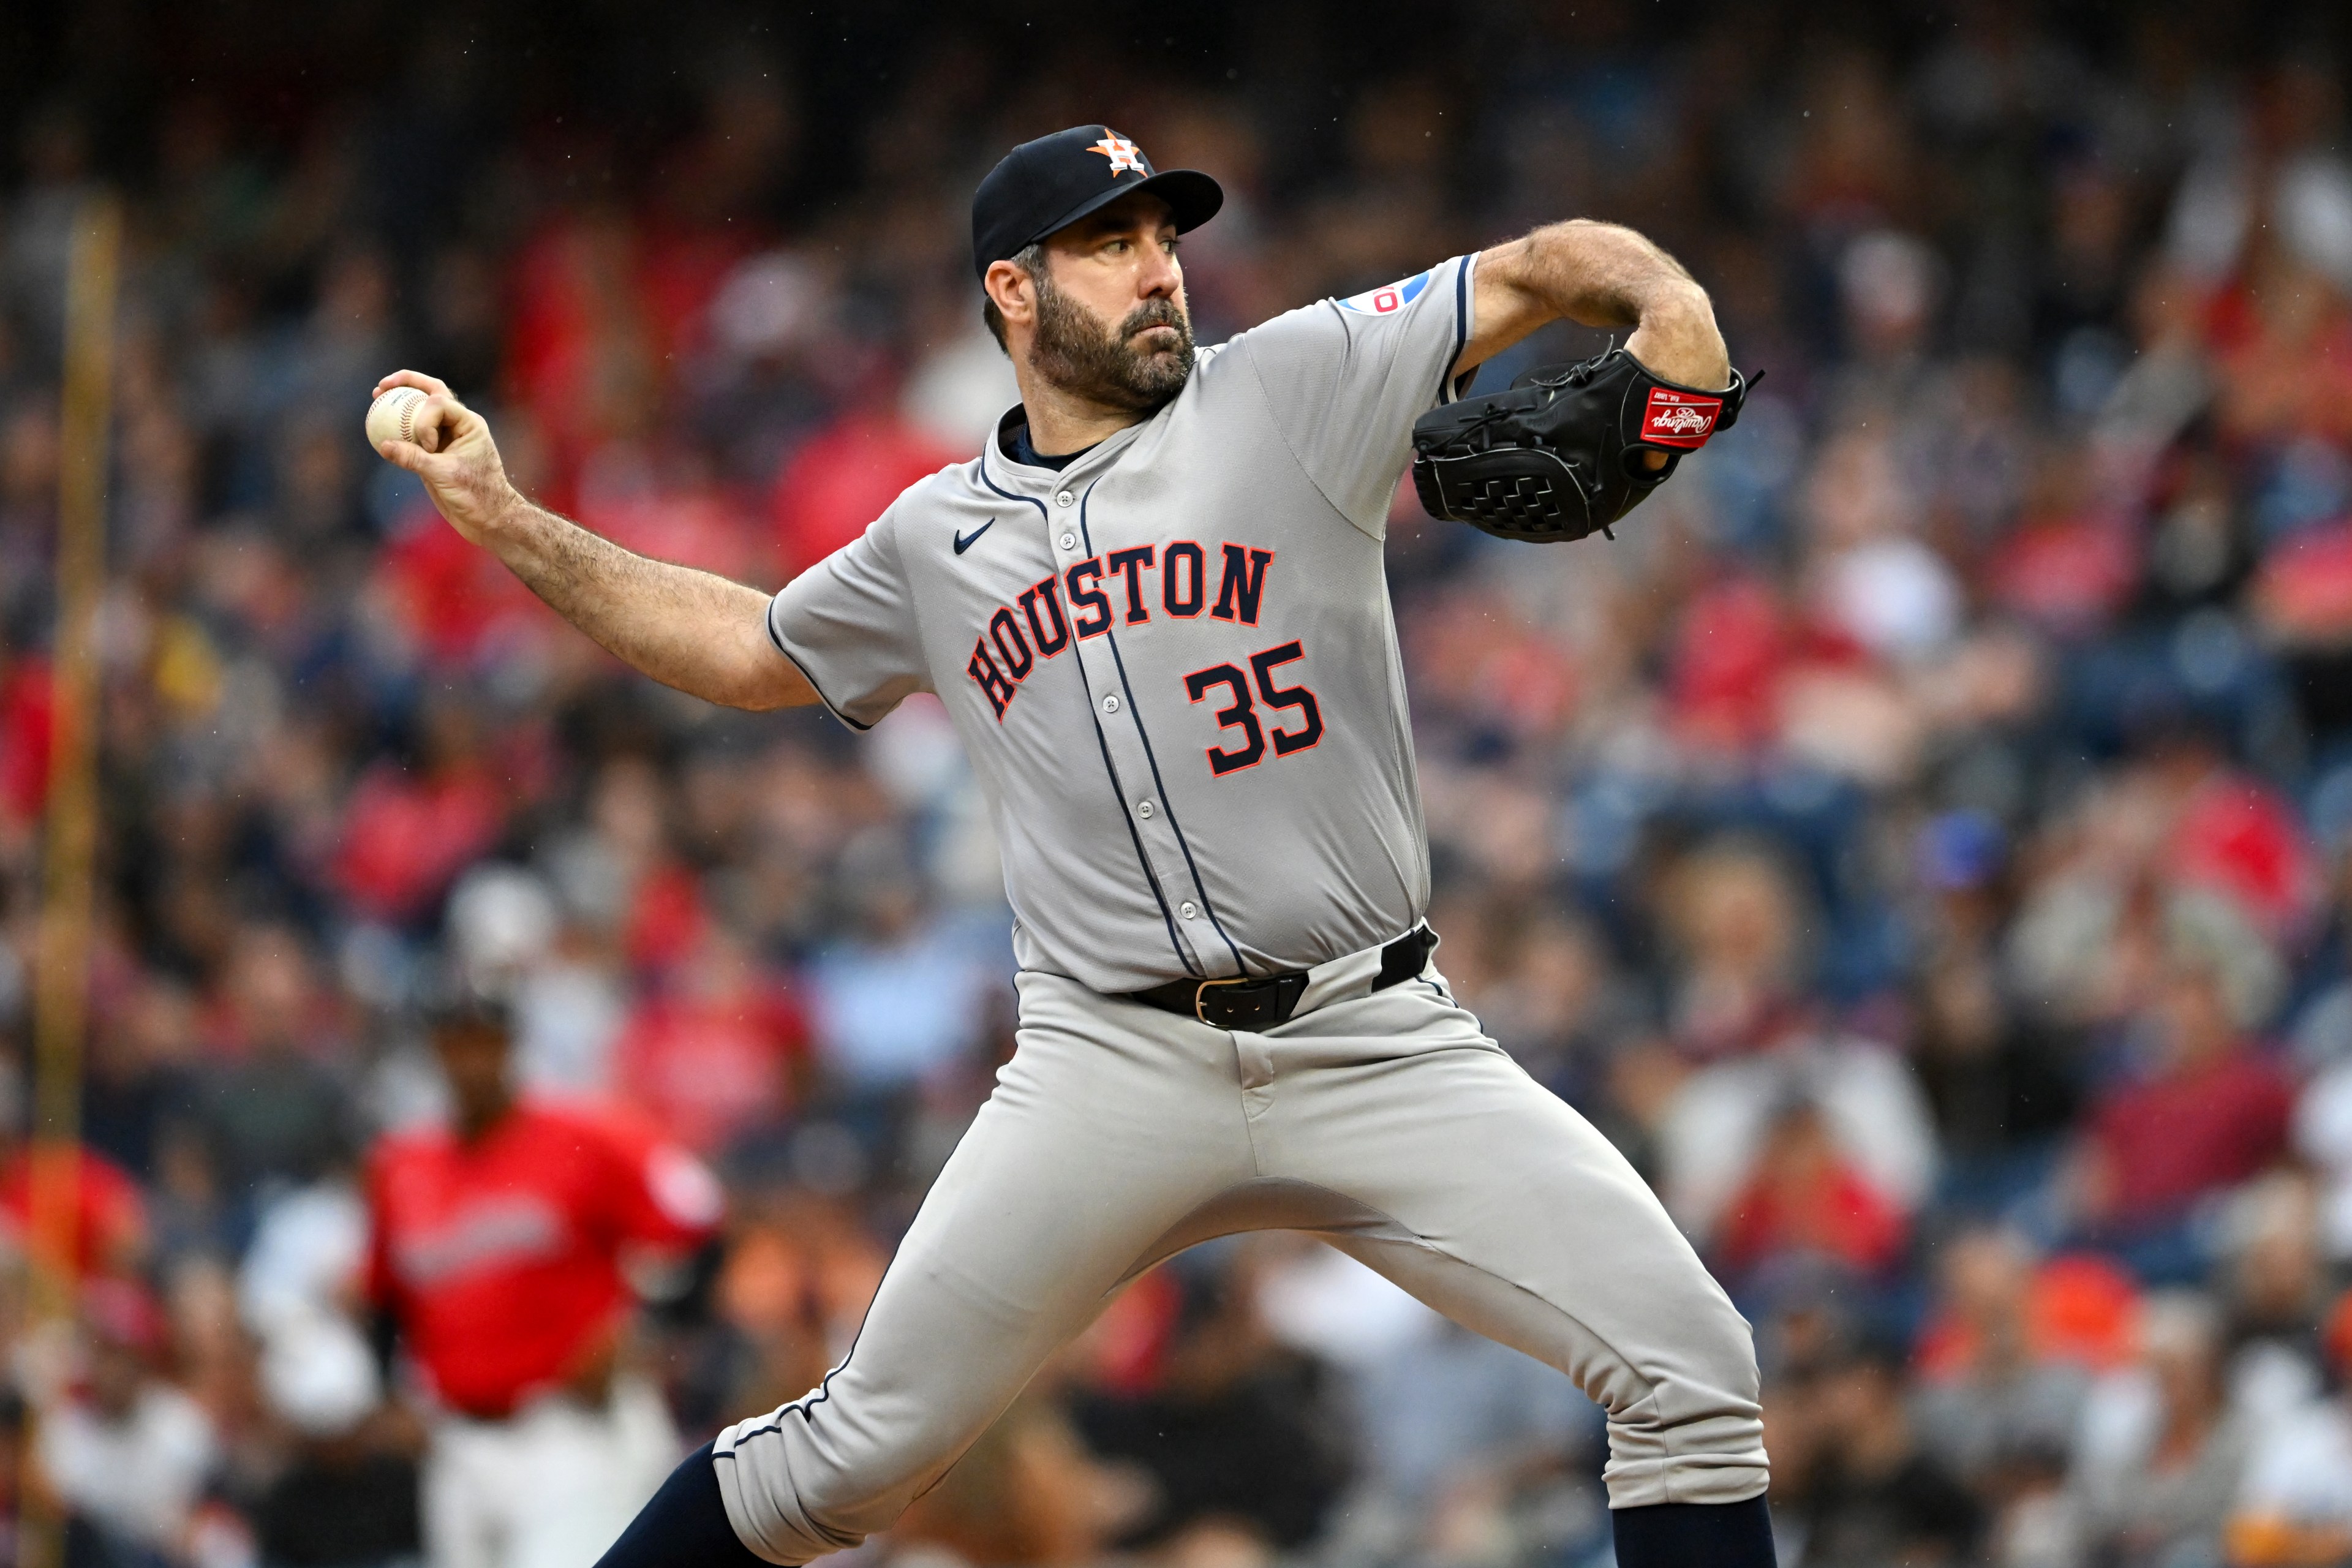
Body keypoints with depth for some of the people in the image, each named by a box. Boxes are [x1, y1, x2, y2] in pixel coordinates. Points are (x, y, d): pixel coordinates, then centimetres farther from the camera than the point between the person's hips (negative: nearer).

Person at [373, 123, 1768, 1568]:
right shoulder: (939, 540, 13)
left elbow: (1549, 267, 0)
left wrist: (1663, 303, -23)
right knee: (863, 1448, -2)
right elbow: (749, 651, 30)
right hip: (1116, 1062, 1)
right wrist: (502, 517, 25)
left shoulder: (1292, 390, 4)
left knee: (1690, 1369, -15)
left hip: (1375, 1052, -1)